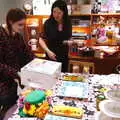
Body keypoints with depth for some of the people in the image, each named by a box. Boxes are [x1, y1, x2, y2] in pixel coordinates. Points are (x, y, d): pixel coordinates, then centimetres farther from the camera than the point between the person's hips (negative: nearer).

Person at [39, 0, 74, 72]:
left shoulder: (68, 24, -3)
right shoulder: (48, 23, -11)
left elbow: (69, 38, 9)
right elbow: (41, 39, -7)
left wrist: (70, 42, -13)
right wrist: (48, 51, -21)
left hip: (64, 56, 3)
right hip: (51, 56, -2)